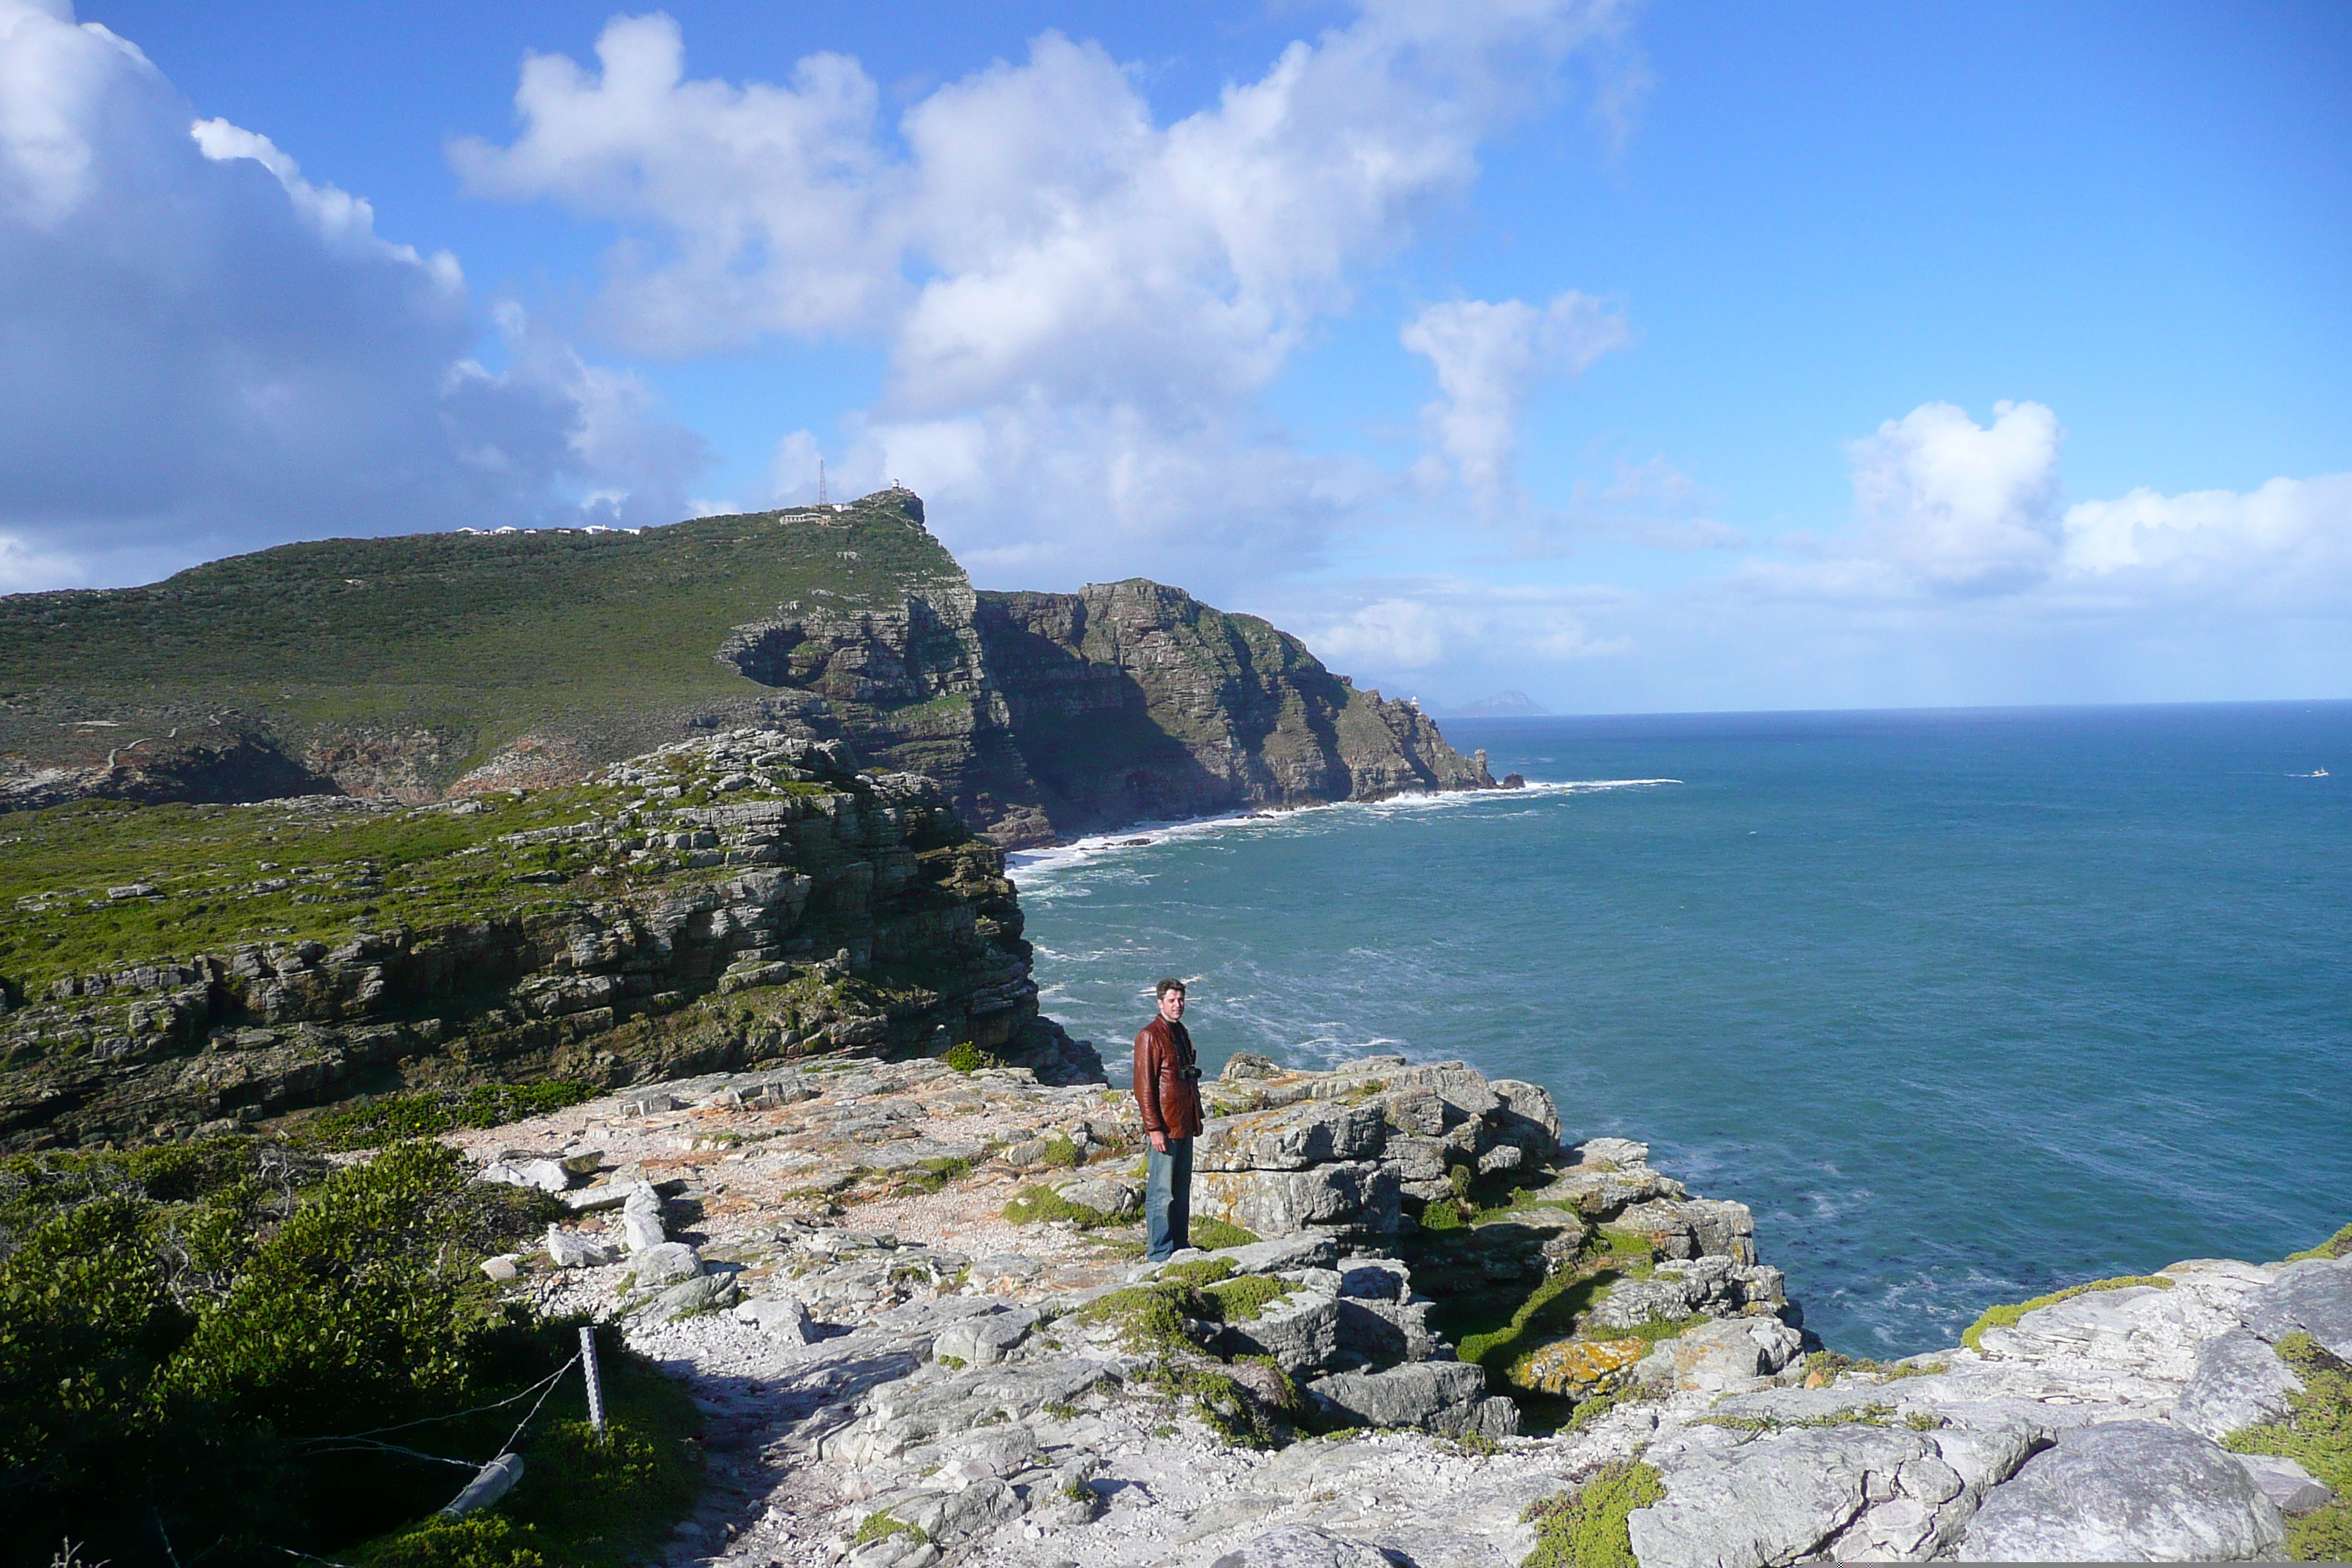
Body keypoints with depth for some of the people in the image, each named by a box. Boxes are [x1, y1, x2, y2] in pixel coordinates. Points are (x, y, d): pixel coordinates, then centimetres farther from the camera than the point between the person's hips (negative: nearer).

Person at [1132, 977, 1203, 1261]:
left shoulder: (1181, 1033, 14)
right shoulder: (1150, 1036, -13)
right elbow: (1144, 1087, -16)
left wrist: (1196, 1117, 19)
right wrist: (1154, 1128, -19)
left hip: (1185, 1124, 9)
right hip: (1165, 1126, -9)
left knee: (1182, 1188, 16)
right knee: (1161, 1192, -3)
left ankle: (1180, 1244, 25)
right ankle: (1159, 1252, 3)